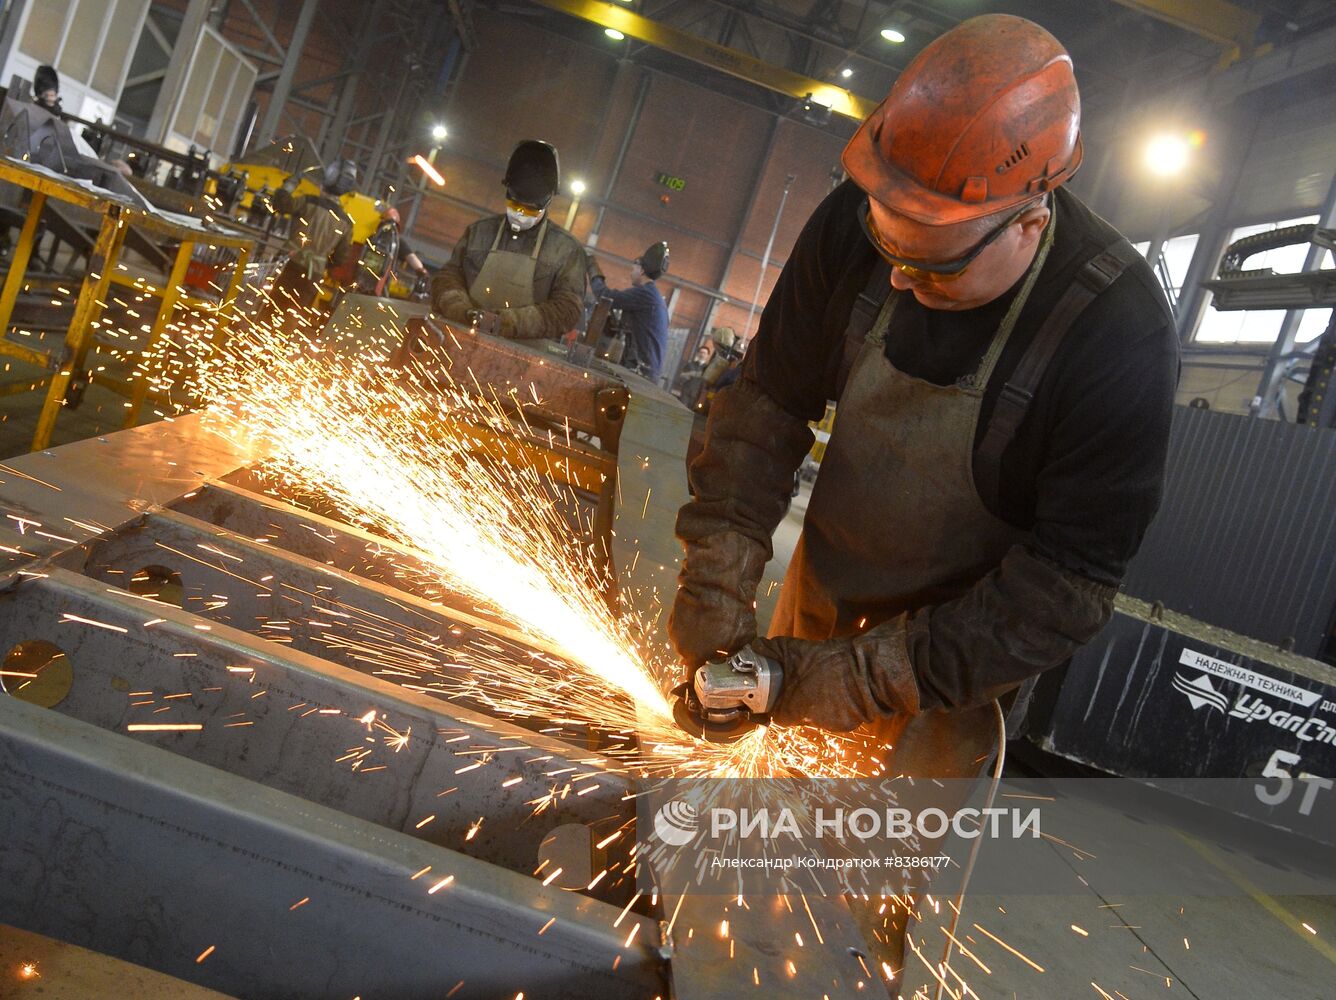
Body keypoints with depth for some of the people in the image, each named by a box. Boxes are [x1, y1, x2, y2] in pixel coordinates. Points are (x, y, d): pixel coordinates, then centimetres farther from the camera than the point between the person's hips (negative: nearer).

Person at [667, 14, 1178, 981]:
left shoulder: (1119, 331, -29)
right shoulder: (854, 225, -20)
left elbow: (1070, 579, -24)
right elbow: (772, 396, -11)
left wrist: (874, 679, -26)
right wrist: (719, 574, -20)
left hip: (958, 646, -4)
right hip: (824, 585, 5)